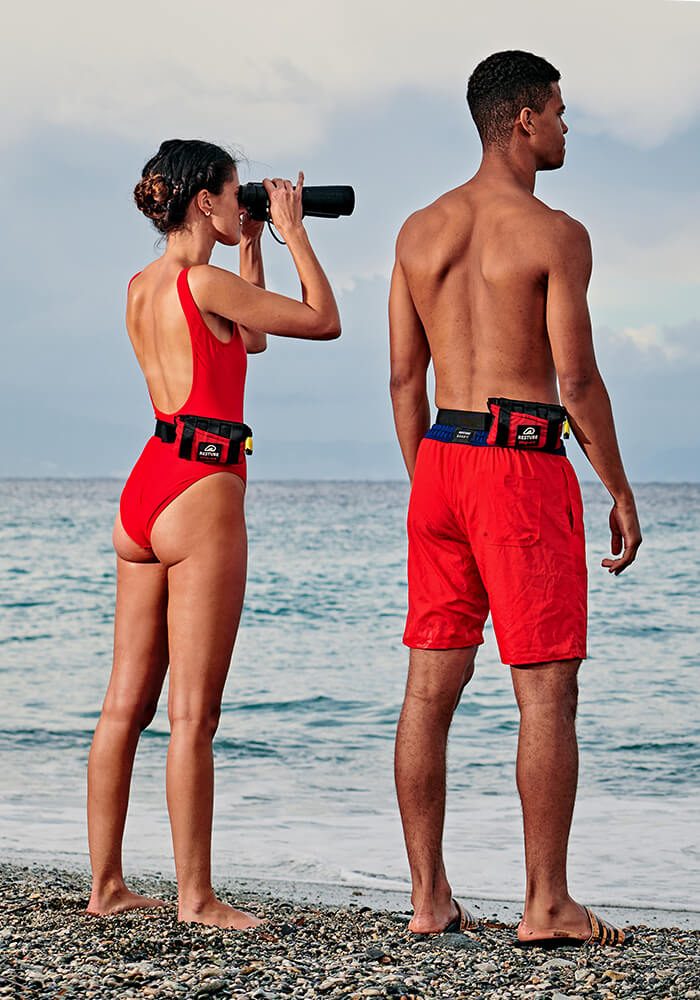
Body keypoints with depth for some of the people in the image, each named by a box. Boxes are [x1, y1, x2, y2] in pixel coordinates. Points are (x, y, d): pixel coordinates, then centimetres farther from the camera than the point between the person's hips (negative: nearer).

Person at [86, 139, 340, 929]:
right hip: (200, 492, -9)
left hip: (144, 488, 9)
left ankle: (106, 884, 16)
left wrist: (252, 245, 25)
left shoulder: (141, 287, 13)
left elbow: (248, 338, 28)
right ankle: (195, 896, 0)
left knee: (127, 701, 10)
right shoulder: (203, 282, -12)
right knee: (192, 713, -5)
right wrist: (292, 230, 4)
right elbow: (323, 321, -5)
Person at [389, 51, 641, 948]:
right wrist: (620, 491, -1)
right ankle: (547, 905, 1)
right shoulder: (554, 234, -9)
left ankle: (428, 898, 12)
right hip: (523, 468, -7)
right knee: (547, 691, -1)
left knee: (431, 687, 7)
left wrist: (426, 488, 18)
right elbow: (577, 381, -11)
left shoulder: (420, 231, 10)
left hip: (440, 462, 7)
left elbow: (403, 379, 11)